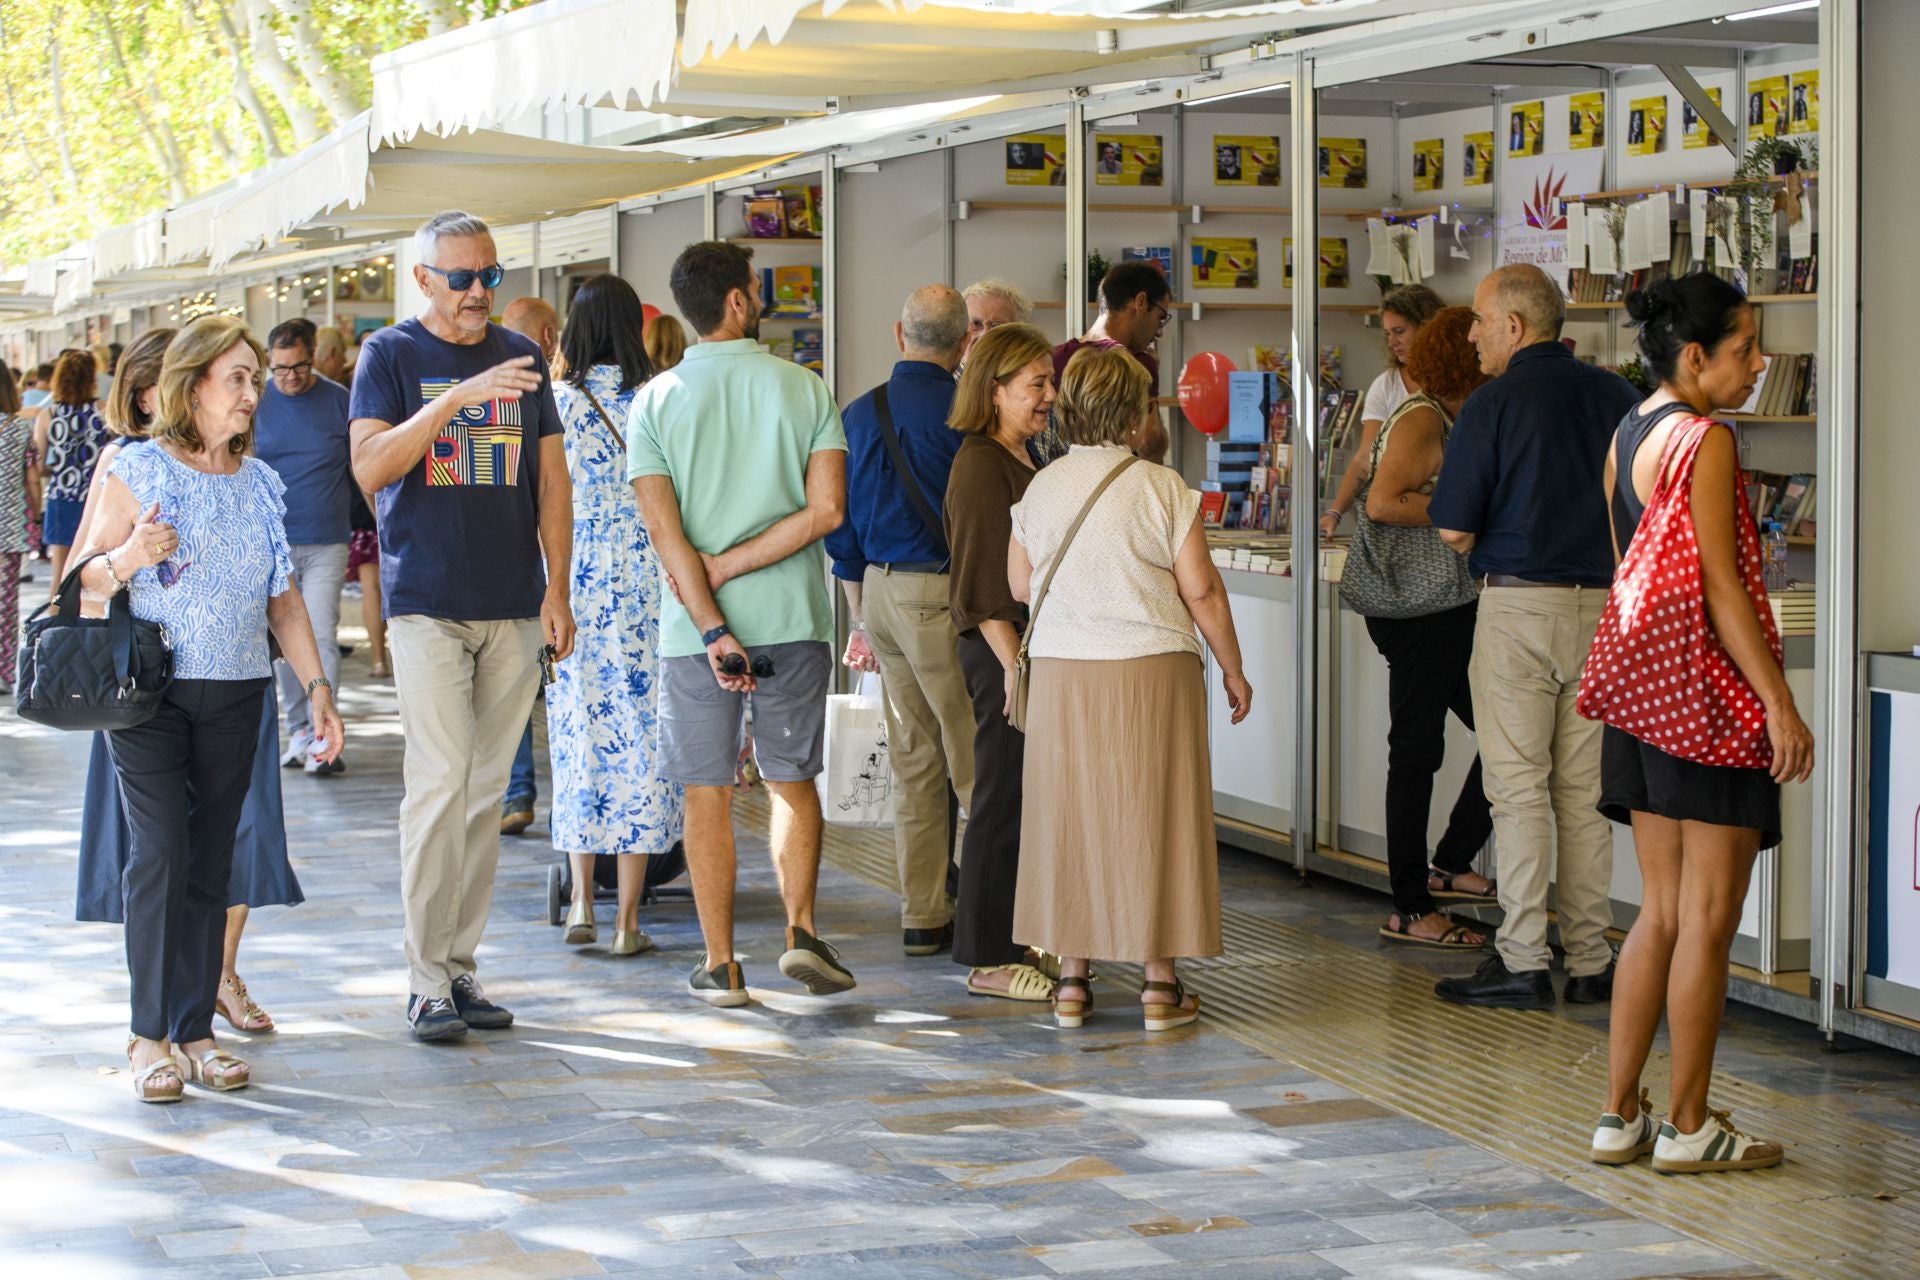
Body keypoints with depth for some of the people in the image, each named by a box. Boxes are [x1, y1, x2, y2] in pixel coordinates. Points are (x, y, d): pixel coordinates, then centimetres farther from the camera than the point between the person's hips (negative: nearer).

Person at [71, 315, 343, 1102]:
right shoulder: (139, 469, -2)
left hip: (235, 694, 5)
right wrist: (128, 559, -23)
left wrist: (318, 686, 9)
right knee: (160, 852, -11)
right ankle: (150, 1036, -5)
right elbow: (85, 579, -2)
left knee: (212, 860, 4)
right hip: (150, 691, -4)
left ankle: (196, 1029, 10)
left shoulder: (260, 483, 12)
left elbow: (283, 599, 16)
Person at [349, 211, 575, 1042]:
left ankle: (461, 965, 13)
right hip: (426, 602, -4)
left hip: (513, 608, 4)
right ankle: (426, 979, -6)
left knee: (486, 791, 6)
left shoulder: (522, 358, 12)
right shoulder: (390, 355, 1)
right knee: (439, 784, -10)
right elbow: (369, 468, -12)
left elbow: (551, 480, 15)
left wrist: (558, 589, 6)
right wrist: (458, 397, -22)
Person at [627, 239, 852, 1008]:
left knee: (707, 792, 7)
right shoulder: (804, 389, -1)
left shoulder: (655, 403, -1)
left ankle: (720, 965, 9)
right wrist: (730, 566, -8)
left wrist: (712, 626, -12)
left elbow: (664, 529, -9)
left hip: (693, 627, 0)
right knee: (792, 781, 14)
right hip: (792, 618, 0)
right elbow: (826, 509, -10)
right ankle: (801, 931, 1)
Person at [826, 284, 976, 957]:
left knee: (913, 760, 11)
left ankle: (922, 917, 14)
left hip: (880, 593, 6)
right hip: (941, 590, -6)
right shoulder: (963, 416, -11)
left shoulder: (860, 415, 8)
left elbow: (842, 527, 13)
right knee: (973, 756, -2)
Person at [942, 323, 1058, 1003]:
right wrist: (1015, 668, -20)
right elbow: (984, 587, -18)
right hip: (1001, 649, -10)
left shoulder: (1023, 458, 16)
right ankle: (989, 959, 2)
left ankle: (1016, 942, 21)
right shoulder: (981, 465, -14)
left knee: (1028, 799, 13)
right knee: (1003, 800, -4)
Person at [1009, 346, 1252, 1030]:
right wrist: (1233, 669, 4)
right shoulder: (1163, 488, -8)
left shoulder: (1040, 488, 2)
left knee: (1069, 819, 10)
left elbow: (1019, 583, 12)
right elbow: (1201, 590, -7)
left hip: (1060, 668, 3)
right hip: (1153, 669, -3)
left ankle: (1072, 979, 12)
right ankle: (1160, 982, 6)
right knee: (1152, 819, 4)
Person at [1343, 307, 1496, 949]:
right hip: (1420, 611, -10)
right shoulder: (1421, 419, -13)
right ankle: (1410, 911, 2)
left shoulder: (1451, 419, 17)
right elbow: (1383, 502, -25)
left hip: (1452, 606, 10)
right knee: (1417, 751, -4)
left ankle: (1450, 864, 23)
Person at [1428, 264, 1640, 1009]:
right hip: (1603, 605, 5)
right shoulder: (1613, 396, 6)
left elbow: (1452, 531, -8)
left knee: (1519, 788, -1)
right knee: (1586, 789, 10)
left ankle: (1523, 963, -2)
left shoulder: (1492, 405, -9)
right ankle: (1590, 962, 12)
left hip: (1518, 605, -5)